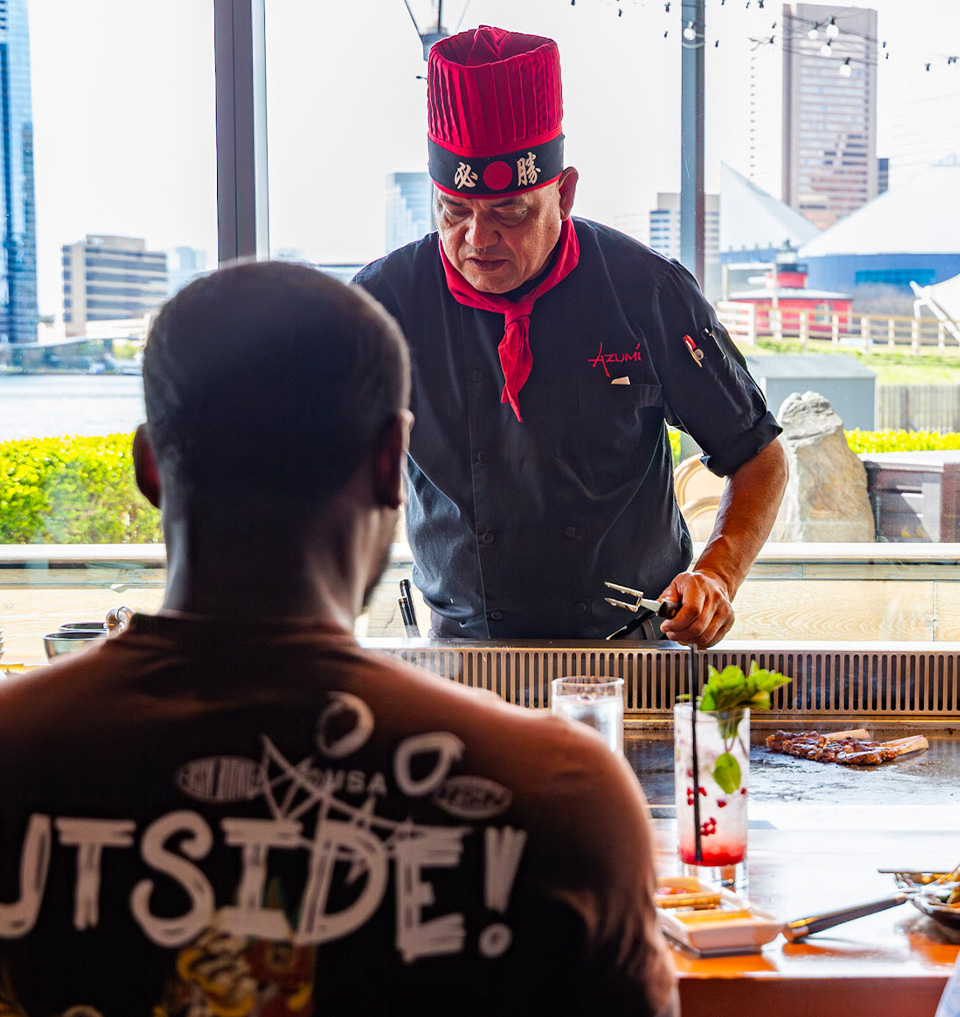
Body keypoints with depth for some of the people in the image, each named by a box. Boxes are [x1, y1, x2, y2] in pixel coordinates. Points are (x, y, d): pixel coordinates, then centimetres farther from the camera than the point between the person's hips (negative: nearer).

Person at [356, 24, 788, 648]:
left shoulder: (647, 291, -5)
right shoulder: (388, 298, -5)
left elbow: (760, 456, 2)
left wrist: (717, 578, -14)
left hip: (634, 644, -1)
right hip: (465, 645, 1)